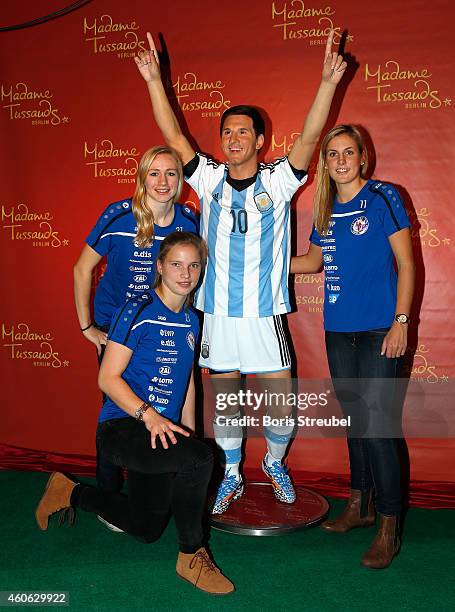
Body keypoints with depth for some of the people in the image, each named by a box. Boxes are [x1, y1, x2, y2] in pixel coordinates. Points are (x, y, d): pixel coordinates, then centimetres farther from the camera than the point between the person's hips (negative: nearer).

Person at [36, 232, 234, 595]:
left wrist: (188, 433, 10)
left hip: (161, 433, 8)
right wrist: (148, 414, -28)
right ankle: (192, 555, -10)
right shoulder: (138, 311, -14)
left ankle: (72, 493, 41)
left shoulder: (191, 321, 8)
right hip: (121, 428, -8)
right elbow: (109, 378, -15)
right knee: (199, 458, -33)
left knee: (147, 529, 19)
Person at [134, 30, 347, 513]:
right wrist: (154, 80, -7)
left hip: (263, 315, -1)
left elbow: (309, 137, -14)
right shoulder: (210, 179, 3)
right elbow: (173, 137, -1)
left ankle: (275, 464, 35)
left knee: (283, 401, 5)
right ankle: (231, 478, 31)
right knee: (224, 399, 12)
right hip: (216, 314, 2)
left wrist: (328, 83, -25)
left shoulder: (277, 181, -2)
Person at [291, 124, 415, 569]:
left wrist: (401, 322, -12)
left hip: (379, 330, -5)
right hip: (338, 331, 6)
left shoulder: (383, 198, -4)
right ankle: (359, 506, 29)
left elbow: (406, 264, -5)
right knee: (354, 418, 14)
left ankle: (388, 527, 7)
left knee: (378, 423, -6)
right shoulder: (325, 210, 12)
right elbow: (312, 261, 24)